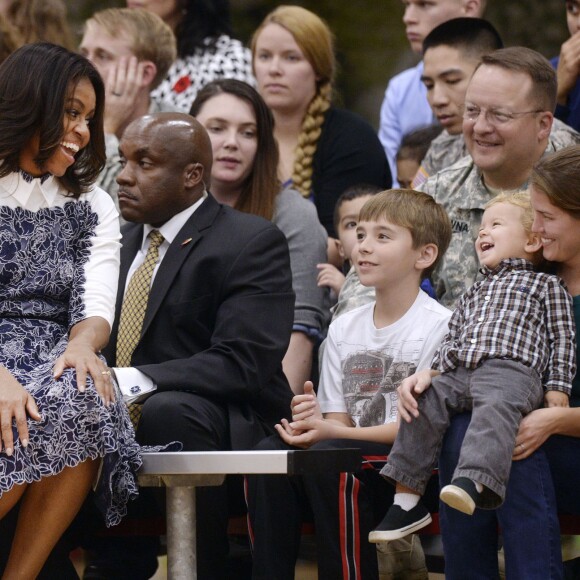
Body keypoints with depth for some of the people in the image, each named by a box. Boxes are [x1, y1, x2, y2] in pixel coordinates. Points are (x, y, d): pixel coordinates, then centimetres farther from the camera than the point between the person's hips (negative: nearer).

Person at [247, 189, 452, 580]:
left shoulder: (439, 326, -6)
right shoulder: (344, 329, 15)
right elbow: (339, 419, 12)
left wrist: (329, 432, -20)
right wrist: (314, 422, -14)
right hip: (350, 448, 6)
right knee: (269, 455, -19)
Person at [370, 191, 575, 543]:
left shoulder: (546, 285, 18)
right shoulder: (474, 294, 37)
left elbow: (563, 340, 9)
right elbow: (452, 342, 32)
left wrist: (557, 391, -3)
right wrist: (429, 372, 13)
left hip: (511, 370, -6)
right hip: (458, 372, 6)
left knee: (495, 407, -37)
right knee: (423, 403, -16)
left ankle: (474, 481, -60)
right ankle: (407, 499, -14)